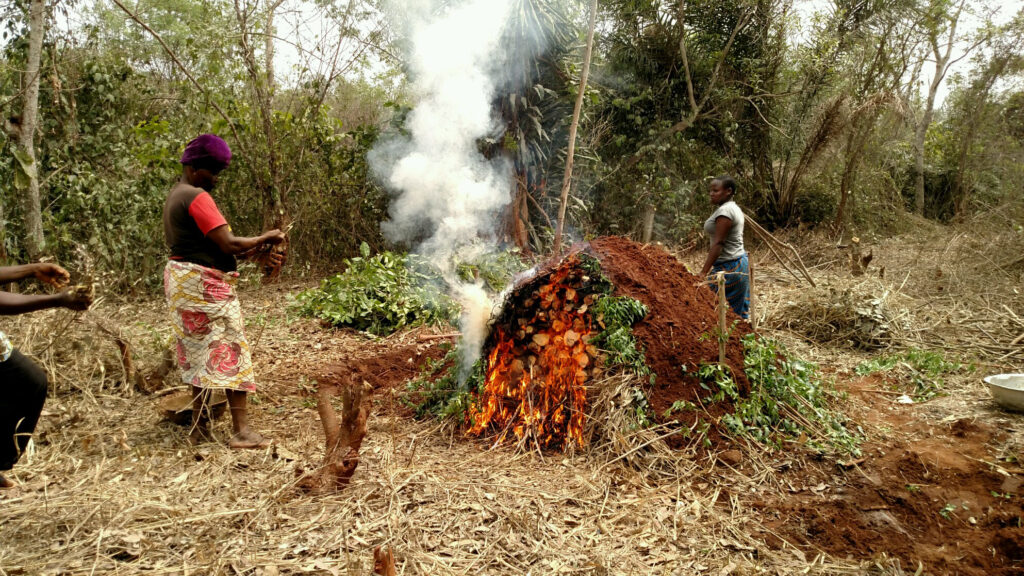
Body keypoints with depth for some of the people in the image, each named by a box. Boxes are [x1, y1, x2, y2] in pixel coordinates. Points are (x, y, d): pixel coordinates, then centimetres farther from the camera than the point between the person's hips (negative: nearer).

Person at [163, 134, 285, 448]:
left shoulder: (175, 196, 16)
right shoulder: (198, 197, -16)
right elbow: (228, 244, -23)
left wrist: (256, 253, 5)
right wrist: (266, 238, -9)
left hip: (182, 280, 10)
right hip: (204, 284, -10)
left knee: (201, 354, 15)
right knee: (231, 352, -4)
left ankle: (199, 428, 22)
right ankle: (241, 430, 0)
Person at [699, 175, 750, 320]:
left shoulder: (724, 211, -16)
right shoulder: (734, 208, 15)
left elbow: (718, 244, -21)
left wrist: (703, 272, -22)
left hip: (728, 267, -11)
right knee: (741, 311, 14)